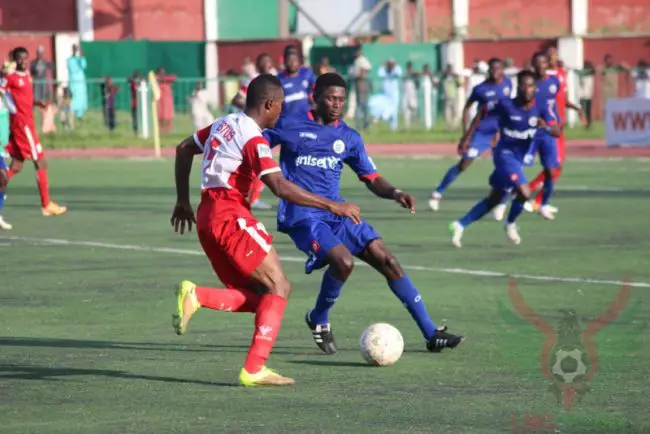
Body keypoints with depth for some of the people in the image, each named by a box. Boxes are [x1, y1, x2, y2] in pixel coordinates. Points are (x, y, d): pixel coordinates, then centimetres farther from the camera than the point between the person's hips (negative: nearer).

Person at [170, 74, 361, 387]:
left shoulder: (224, 124, 15)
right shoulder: (253, 139, -12)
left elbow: (183, 149, 26)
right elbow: (281, 187, -22)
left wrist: (183, 202, 31)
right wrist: (331, 206, -19)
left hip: (207, 218, 9)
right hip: (231, 217, -9)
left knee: (255, 298, 10)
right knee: (278, 287, -4)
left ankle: (195, 296, -11)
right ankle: (254, 370, -12)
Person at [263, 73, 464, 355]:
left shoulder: (348, 138, 9)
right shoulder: (290, 127, -3)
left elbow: (372, 179, 11)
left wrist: (394, 193, -9)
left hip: (336, 213, 5)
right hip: (301, 216, -5)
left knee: (386, 260, -5)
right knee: (343, 261, -28)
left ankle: (431, 334, -2)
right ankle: (319, 320, 2)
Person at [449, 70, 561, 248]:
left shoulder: (541, 106, -8)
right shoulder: (506, 105, -16)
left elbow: (557, 131, -14)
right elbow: (482, 113, 0)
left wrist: (547, 127, -36)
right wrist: (467, 136, -2)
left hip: (519, 158, 6)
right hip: (505, 154, -6)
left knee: (494, 200, 14)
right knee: (524, 193, -22)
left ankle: (461, 225, 27)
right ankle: (510, 224, 6)